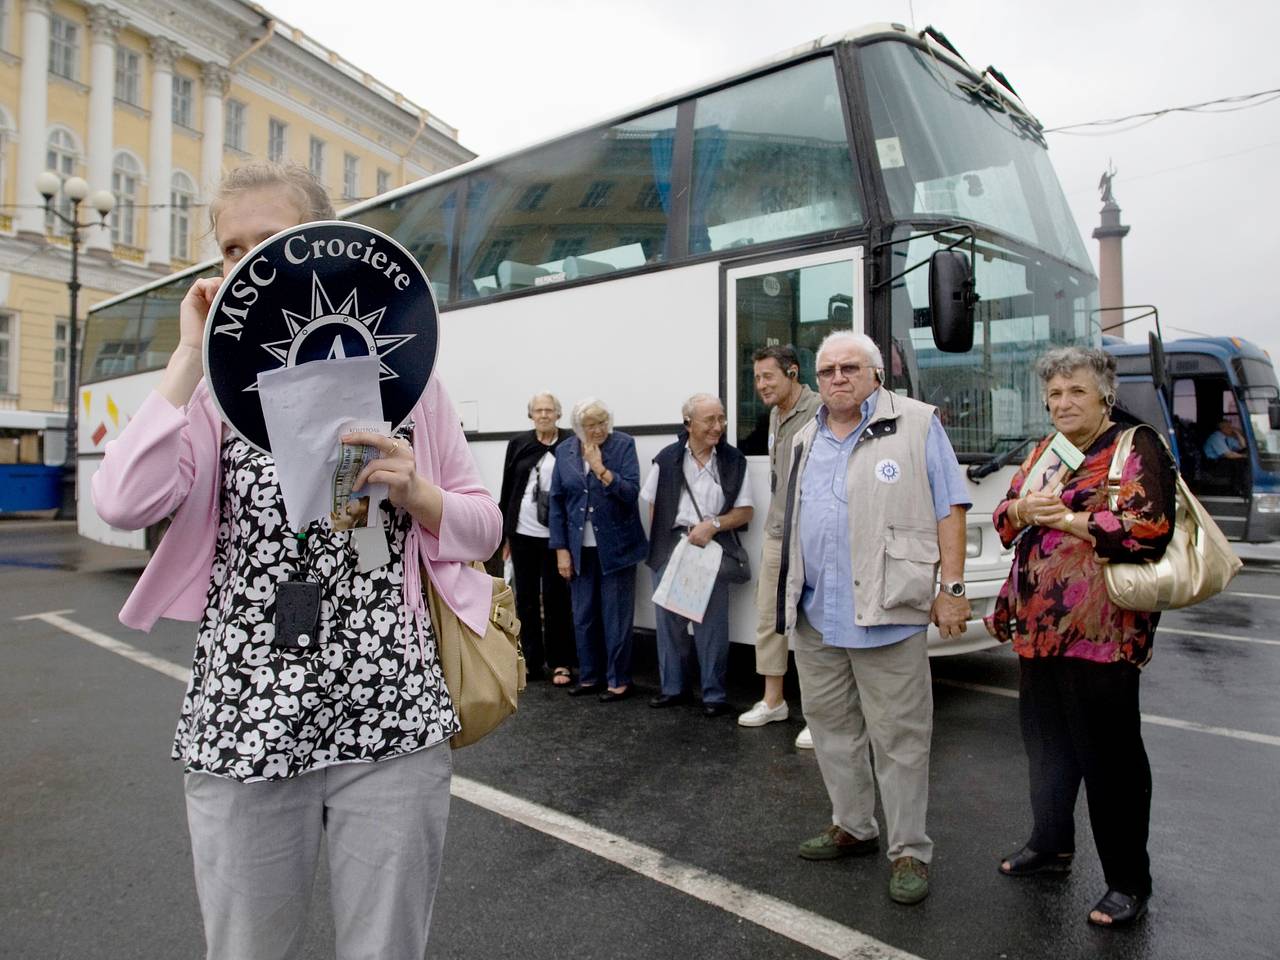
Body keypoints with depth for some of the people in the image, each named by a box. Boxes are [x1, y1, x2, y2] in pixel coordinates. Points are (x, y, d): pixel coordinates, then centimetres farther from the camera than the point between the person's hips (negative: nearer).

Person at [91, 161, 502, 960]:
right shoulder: (216, 385, 5)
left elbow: (484, 529, 7)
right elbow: (125, 504, -13)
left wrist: (413, 489, -12)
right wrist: (191, 356, -8)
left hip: (393, 722, 0)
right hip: (242, 726, 1)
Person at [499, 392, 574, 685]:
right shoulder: (518, 444, 6)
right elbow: (507, 490, 8)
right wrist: (504, 533, 6)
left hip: (555, 535, -3)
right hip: (523, 533, 4)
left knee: (555, 599, 2)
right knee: (526, 599, 11)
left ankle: (560, 663, 13)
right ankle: (531, 661, 22)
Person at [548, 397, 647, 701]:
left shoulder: (623, 444, -7)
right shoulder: (564, 451, 3)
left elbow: (631, 492, -14)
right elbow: (557, 502, 5)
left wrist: (600, 468, -23)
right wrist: (561, 549, 1)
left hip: (615, 546, -3)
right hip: (580, 548, 4)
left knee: (616, 617, 4)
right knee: (583, 617, 12)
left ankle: (619, 680, 17)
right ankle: (589, 676, 27)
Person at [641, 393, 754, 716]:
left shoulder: (733, 460, 0)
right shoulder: (667, 458, 1)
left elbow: (745, 511, 1)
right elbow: (654, 507, 8)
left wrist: (712, 525, -13)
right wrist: (658, 545, -1)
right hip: (670, 547, 1)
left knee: (712, 623, 3)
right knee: (668, 620, 10)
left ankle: (713, 694, 17)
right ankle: (672, 687, 26)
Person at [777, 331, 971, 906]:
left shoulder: (915, 425, -2)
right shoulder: (806, 441, 15)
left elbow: (949, 509, -4)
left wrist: (951, 588, -10)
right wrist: (789, 597, 18)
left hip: (886, 613, -6)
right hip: (814, 615, 6)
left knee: (898, 737, 1)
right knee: (830, 727, 16)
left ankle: (909, 850, 17)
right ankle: (852, 826, 34)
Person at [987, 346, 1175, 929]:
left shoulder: (1138, 448, -5)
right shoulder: (1043, 453, 15)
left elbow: (1151, 528, -19)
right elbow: (1003, 523, 14)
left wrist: (1067, 519, -16)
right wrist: (1022, 509, -7)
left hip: (1100, 634, -7)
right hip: (1037, 627, 7)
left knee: (1109, 754, 2)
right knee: (1045, 742, 18)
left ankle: (1128, 881, 18)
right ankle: (1051, 845, 37)